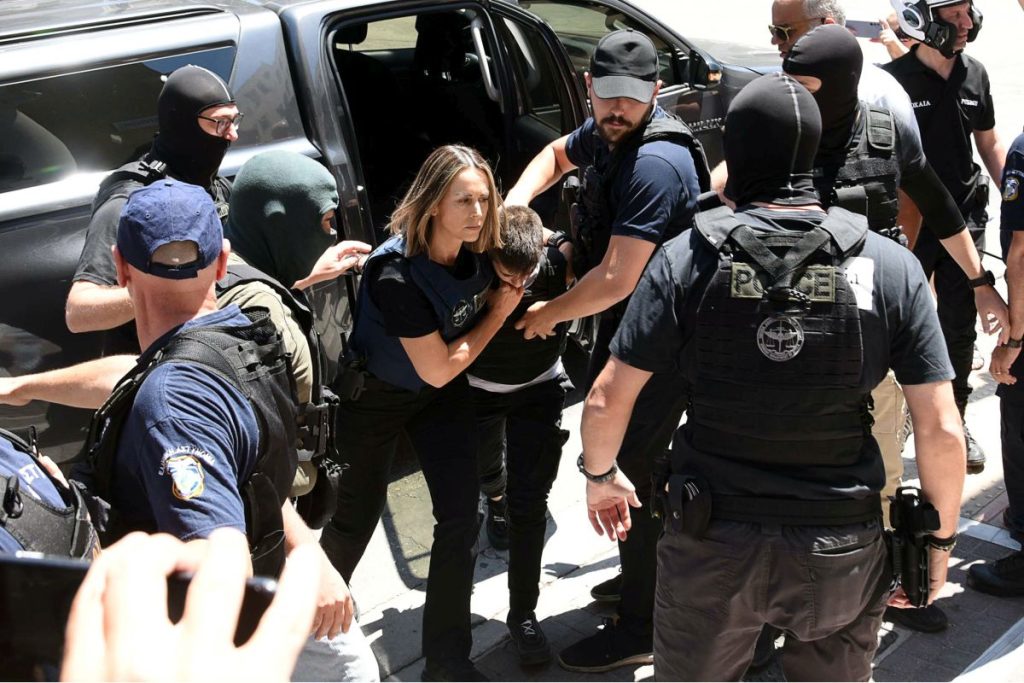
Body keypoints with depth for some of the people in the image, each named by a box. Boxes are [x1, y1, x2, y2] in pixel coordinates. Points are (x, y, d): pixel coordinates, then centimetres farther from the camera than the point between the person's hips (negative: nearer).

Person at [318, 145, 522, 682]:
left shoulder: (475, 250, -17)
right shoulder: (395, 272, -35)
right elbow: (438, 369, -27)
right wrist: (500, 311, -20)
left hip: (442, 396, 5)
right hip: (375, 396, -5)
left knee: (461, 516, -2)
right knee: (358, 518, 11)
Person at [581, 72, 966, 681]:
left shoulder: (689, 259, -10)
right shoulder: (891, 268, -7)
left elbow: (608, 400, -9)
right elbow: (942, 431, -8)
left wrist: (600, 476, 10)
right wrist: (941, 540, 6)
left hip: (711, 546, -1)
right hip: (843, 552, 1)